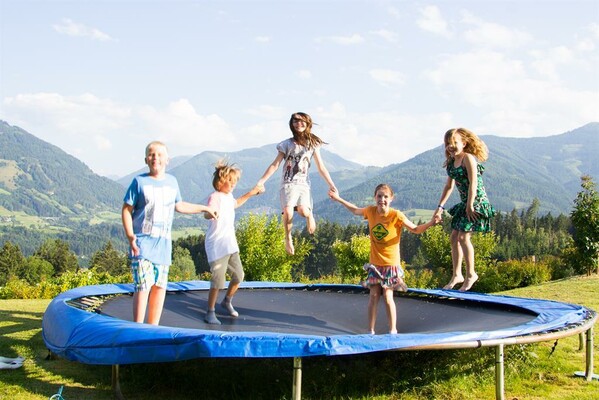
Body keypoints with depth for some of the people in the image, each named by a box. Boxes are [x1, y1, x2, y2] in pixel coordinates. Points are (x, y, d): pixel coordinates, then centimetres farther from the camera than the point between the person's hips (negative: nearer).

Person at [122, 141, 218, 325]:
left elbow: (179, 206, 26)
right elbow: (126, 210, -2)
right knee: (143, 285, -12)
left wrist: (204, 208, 30)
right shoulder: (139, 181, -3)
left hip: (164, 243, 5)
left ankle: (153, 328, 16)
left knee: (160, 286, 6)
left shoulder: (172, 181, 10)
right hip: (143, 241, -5)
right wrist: (130, 237, -15)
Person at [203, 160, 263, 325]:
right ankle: (210, 312, 6)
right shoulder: (215, 197, -18)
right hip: (217, 247, -9)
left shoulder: (229, 196, 9)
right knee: (218, 281, -10)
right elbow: (207, 214, -37)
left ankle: (227, 301, 38)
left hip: (231, 244, 9)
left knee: (238, 276, 14)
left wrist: (250, 193, 35)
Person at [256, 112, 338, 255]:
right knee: (288, 211, -26)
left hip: (303, 182, 1)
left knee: (303, 210, -26)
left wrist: (331, 184, 0)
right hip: (288, 182, -1)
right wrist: (261, 181, -3)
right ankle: (288, 238, 0)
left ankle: (310, 215, 12)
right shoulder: (287, 144, 4)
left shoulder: (313, 144, 9)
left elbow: (321, 167, 9)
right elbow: (275, 165, 5)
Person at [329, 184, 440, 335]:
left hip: (391, 264, -3)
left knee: (387, 297, -5)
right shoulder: (371, 211, -4)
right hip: (375, 263, 3)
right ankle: (371, 331, 13)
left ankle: (393, 330, 10)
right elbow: (355, 210, 17)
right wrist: (339, 199, 18)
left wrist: (430, 223, -27)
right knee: (374, 296, 4)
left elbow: (415, 229, -10)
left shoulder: (396, 215, -15)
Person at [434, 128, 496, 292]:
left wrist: (470, 206, -21)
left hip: (477, 201, -9)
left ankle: (471, 274, 0)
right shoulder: (451, 162, 11)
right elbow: (449, 186, 18)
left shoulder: (468, 158, -13)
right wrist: (440, 206, 14)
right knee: (454, 237, 7)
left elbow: (473, 183, -19)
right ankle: (457, 275, 16)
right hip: (464, 202, 9)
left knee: (463, 237, -13)